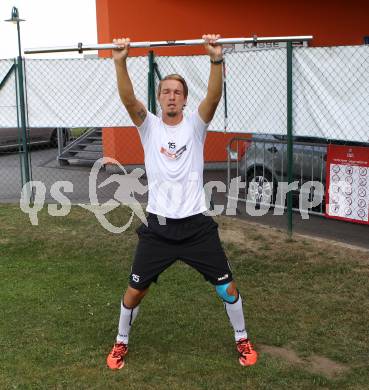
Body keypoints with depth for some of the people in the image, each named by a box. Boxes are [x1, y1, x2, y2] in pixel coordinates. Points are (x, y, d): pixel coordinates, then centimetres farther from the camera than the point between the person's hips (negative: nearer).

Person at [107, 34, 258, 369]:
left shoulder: (195, 125, 1)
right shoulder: (149, 126, 2)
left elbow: (214, 96, -17)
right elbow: (128, 99, -15)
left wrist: (216, 59, -32)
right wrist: (120, 62, -30)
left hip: (196, 224, 0)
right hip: (158, 226, 0)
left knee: (227, 286, 6)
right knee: (135, 290, 6)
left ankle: (242, 339, 31)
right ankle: (121, 342, 32)